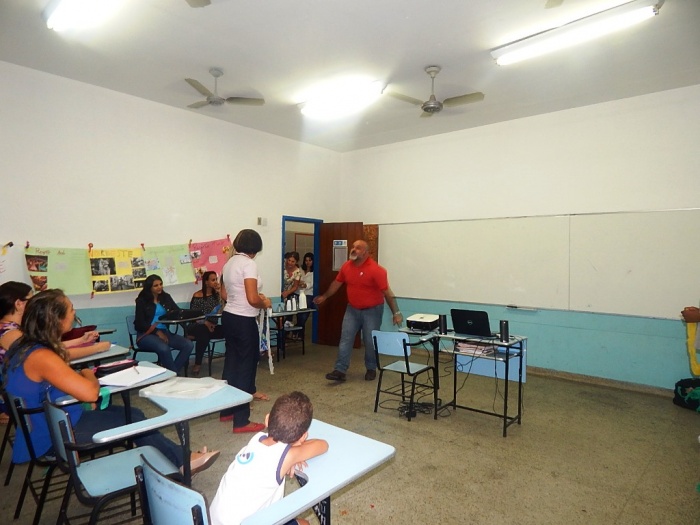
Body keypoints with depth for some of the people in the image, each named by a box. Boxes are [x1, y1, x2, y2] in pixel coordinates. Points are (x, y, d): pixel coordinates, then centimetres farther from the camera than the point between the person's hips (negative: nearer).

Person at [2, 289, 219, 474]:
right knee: (133, 419, -1)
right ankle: (181, 460, 15)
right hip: (53, 438, -9)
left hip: (47, 423, 9)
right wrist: (88, 375, -13)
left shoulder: (25, 345, 0)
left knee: (131, 414, 9)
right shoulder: (41, 357, -31)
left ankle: (177, 457, 15)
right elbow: (90, 393, -34)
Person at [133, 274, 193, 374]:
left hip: (164, 332, 5)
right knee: (164, 348, -36)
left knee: (188, 344, -20)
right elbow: (140, 323, -5)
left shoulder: (166, 297, 13)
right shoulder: (142, 301, 1)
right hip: (146, 334, -5)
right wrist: (157, 332, -16)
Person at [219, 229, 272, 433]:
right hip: (243, 321, -9)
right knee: (245, 366, 1)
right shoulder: (248, 264, -17)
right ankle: (241, 421, 10)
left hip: (228, 317, 9)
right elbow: (252, 300, -24)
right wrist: (264, 303, -3)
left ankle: (227, 410, 32)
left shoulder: (229, 263, 10)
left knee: (231, 362, 18)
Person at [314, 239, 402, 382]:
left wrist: (396, 313, -21)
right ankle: (340, 370, 2)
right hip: (352, 309, 5)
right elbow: (337, 283, 13)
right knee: (345, 339, -1)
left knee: (370, 342, 5)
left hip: (372, 310, -4)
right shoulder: (346, 266, -4)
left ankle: (371, 369, 25)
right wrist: (324, 296, 23)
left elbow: (387, 292, -20)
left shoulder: (375, 270, -21)